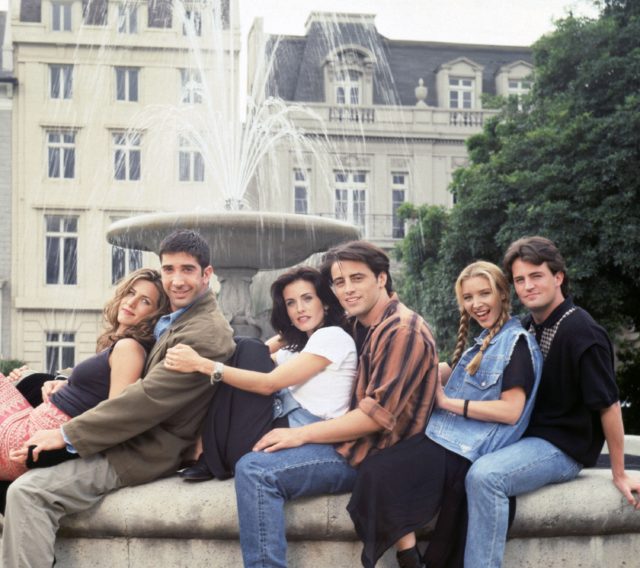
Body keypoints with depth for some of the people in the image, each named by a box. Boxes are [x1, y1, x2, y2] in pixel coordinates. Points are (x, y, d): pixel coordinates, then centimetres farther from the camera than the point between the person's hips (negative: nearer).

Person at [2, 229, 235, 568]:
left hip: (144, 455, -11)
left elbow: (148, 399, -23)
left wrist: (67, 434, -18)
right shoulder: (174, 321, 13)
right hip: (134, 439, 11)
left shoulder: (206, 333, -19)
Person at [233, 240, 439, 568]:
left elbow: (377, 415, -21)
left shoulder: (402, 331, -15)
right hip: (356, 441, 10)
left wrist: (302, 434, -18)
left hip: (374, 455, -10)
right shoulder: (367, 327, 15)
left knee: (254, 470, -23)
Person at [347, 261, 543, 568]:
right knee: (375, 467, -11)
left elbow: (511, 411, -16)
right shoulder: (484, 341, 22)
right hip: (449, 437, 9)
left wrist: (448, 402, -13)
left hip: (468, 450, -9)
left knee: (379, 471, -22)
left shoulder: (516, 342, -6)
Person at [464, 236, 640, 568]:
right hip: (527, 436, 9)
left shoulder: (582, 333, -17)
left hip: (564, 448, -9)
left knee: (484, 477, -30)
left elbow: (608, 405, -14)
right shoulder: (528, 328, 7)